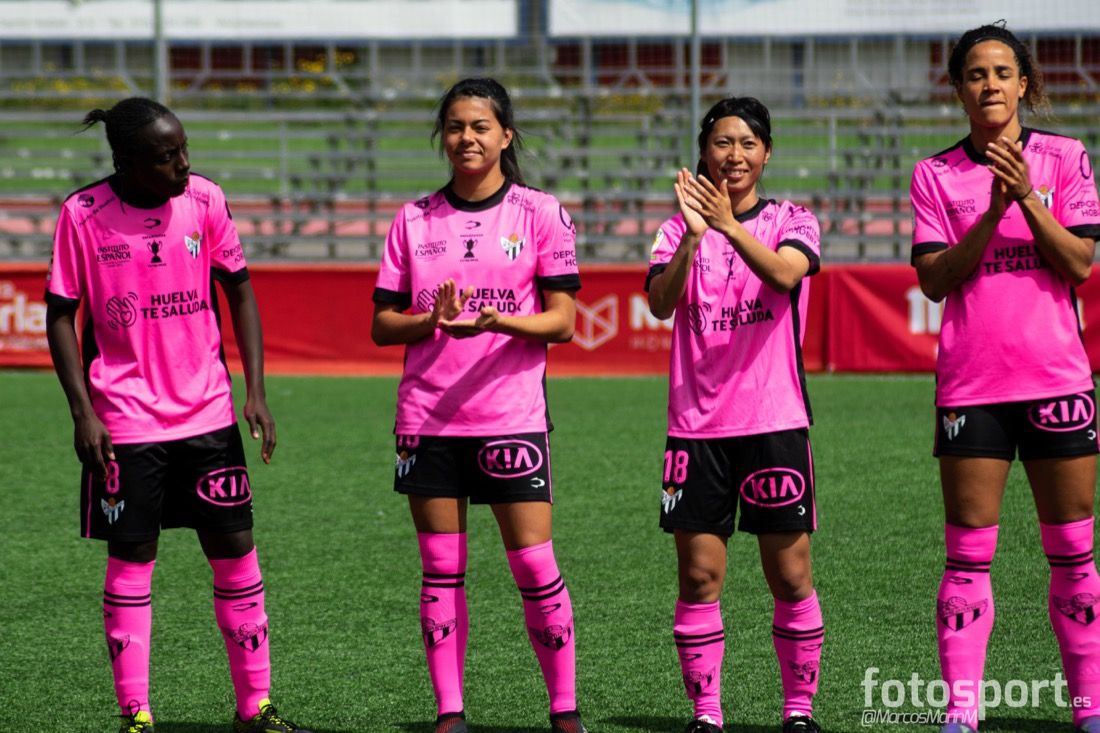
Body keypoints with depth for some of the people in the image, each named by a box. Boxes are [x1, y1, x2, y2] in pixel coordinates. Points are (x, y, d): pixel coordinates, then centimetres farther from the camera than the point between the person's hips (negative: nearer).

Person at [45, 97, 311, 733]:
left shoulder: (205, 199, -2)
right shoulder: (84, 214, -9)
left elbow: (239, 290, 8)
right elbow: (61, 315, -2)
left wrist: (256, 390, 1)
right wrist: (83, 412, -9)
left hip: (209, 412, 3)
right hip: (125, 418, -3)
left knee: (235, 549, 3)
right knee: (131, 559, 1)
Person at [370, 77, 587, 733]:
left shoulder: (540, 212, 2)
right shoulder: (414, 220, 10)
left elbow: (562, 321, -2)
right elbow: (383, 324, 9)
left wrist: (500, 320, -20)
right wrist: (431, 320, -12)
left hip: (512, 414, -2)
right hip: (428, 418, 3)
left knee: (534, 563, -6)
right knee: (441, 570, 3)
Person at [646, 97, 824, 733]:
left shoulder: (792, 221, 4)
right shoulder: (681, 228, 8)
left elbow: (785, 275, -18)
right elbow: (660, 303, -9)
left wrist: (729, 226, -32)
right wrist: (692, 236, -26)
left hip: (775, 421, -1)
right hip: (696, 424, 1)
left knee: (790, 573, -1)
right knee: (699, 577, 0)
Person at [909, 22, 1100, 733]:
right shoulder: (936, 174, 6)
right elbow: (934, 279, -3)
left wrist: (1027, 196, -15)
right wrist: (993, 212, -15)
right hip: (970, 382, 0)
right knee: (968, 556, -2)